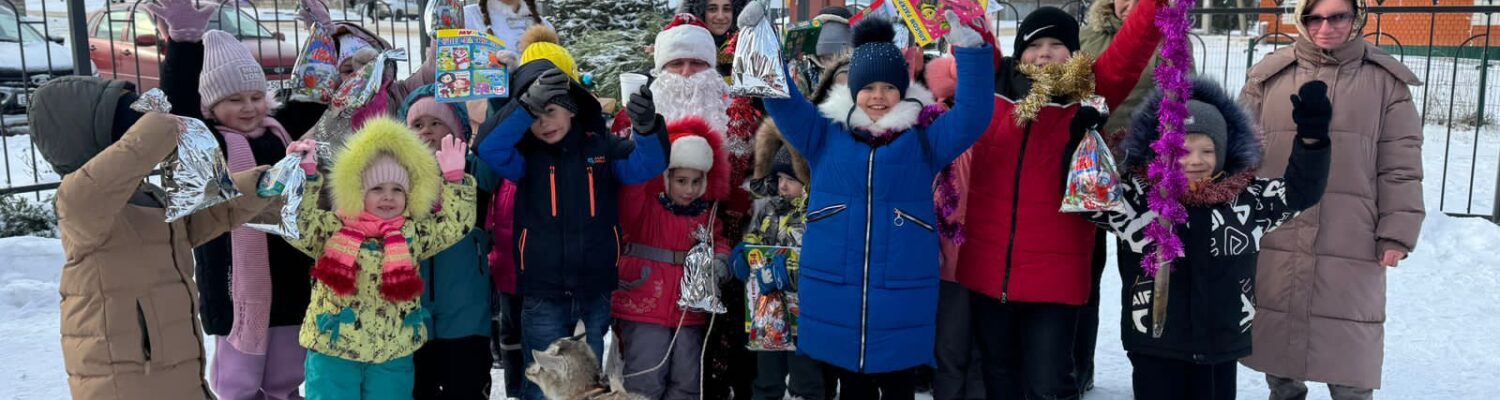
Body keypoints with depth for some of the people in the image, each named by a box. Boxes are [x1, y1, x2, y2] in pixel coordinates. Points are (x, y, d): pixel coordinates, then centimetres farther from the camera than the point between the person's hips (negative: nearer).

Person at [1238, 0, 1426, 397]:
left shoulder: (1386, 81, 3)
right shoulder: (1270, 75, 4)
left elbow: (1400, 166, 3)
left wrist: (1397, 233, -2)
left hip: (1350, 247, -1)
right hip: (1274, 241, 1)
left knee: (1348, 354, 4)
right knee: (1277, 336, 13)